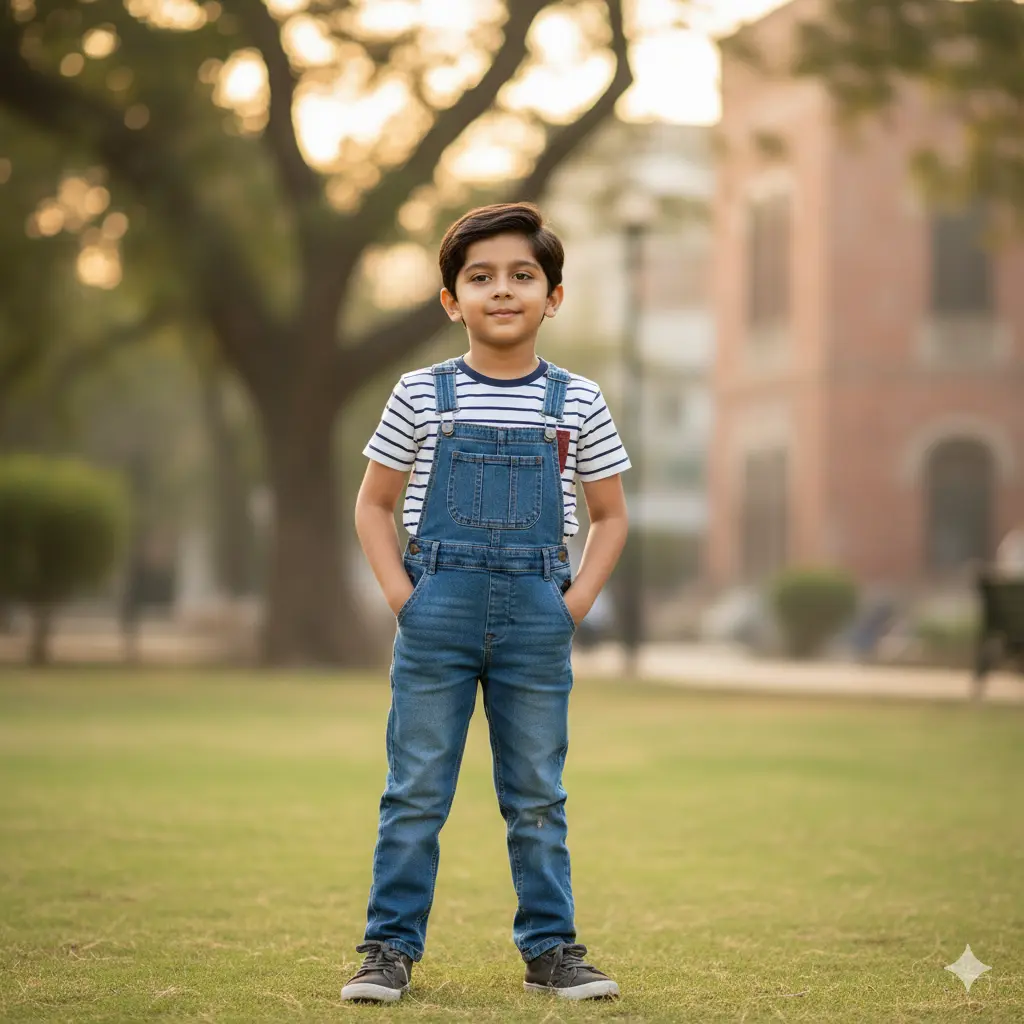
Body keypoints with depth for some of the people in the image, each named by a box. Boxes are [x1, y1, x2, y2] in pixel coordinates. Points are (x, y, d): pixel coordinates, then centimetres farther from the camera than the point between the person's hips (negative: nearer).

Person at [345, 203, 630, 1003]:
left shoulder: (576, 403, 4)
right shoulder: (423, 396, 2)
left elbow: (610, 516, 12)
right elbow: (374, 504, 9)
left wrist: (576, 602, -1)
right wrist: (401, 596, -3)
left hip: (536, 615, 1)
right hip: (438, 611, -1)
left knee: (538, 795, 8)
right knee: (417, 790, 2)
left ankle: (551, 948, 17)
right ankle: (392, 946, 10)